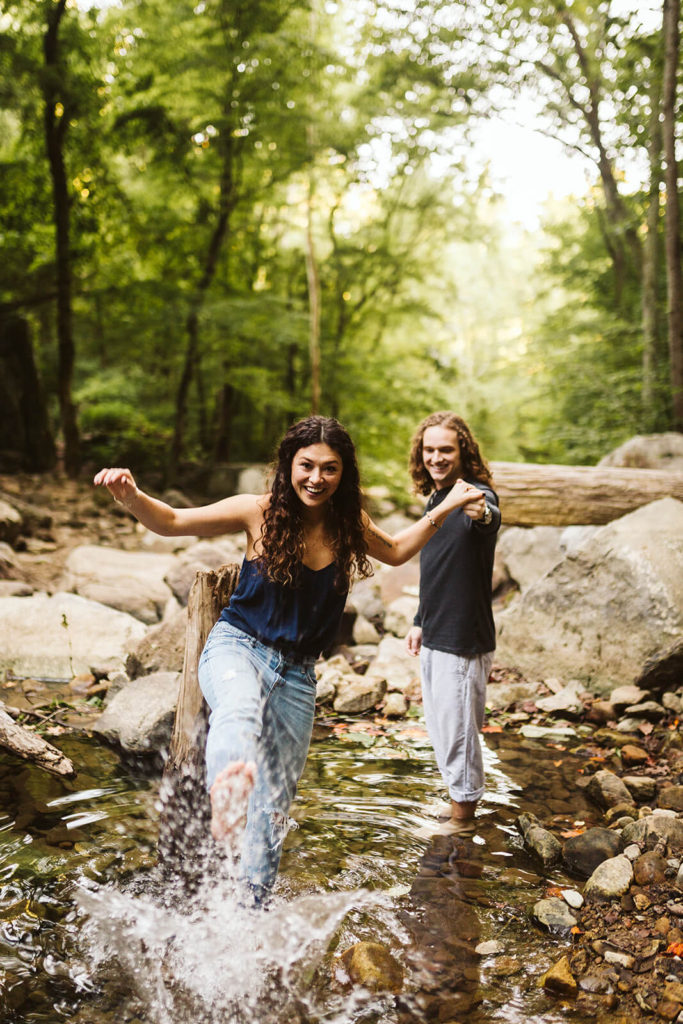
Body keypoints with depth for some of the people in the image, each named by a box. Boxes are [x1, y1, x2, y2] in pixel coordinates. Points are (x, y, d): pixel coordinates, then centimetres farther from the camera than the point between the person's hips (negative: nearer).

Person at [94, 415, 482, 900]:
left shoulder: (350, 524, 1)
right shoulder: (260, 512, -10)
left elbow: (395, 551, 22)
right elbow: (171, 522, -8)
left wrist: (444, 510, 14)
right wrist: (131, 495, -27)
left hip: (297, 673, 4)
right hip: (237, 646, -4)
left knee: (276, 798, 10)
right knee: (241, 710, -42)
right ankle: (227, 813, -67)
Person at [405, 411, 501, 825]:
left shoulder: (477, 496, -17)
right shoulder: (436, 499, 10)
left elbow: (492, 519, -44)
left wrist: (482, 514, -66)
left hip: (463, 643, -9)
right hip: (434, 639, 9)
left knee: (458, 733, 2)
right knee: (440, 730, 22)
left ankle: (463, 815, 19)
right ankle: (459, 795, 41)